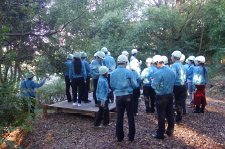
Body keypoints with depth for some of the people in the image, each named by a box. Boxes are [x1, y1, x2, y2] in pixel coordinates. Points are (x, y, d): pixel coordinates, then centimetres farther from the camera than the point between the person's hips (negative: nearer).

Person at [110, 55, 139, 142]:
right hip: (128, 96, -2)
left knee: (119, 117, 11)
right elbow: (135, 85, -7)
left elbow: (112, 85, 8)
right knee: (130, 116, 10)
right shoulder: (128, 72, -9)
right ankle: (131, 136, 18)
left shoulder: (113, 73, 0)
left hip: (118, 97, 3)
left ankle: (119, 137, 20)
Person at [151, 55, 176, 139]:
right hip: (170, 95, 7)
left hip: (161, 97, -7)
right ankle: (170, 131, 31)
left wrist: (152, 81, 2)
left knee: (161, 116, 3)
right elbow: (172, 83, 11)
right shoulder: (171, 71, 3)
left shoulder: (158, 73, -20)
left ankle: (160, 134, 14)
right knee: (170, 114, 16)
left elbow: (154, 86, -17)